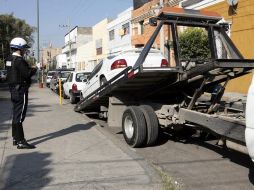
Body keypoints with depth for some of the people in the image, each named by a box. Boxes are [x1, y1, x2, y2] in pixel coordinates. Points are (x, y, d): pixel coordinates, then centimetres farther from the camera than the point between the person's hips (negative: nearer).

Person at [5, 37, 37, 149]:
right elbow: (28, 73, -21)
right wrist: (35, 69, -4)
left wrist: (30, 68, 10)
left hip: (13, 89, 10)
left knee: (16, 114, 16)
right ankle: (20, 141, -6)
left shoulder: (9, 60, 13)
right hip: (20, 90, -10)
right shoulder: (19, 60, -17)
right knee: (19, 115, -9)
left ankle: (15, 138, 26)